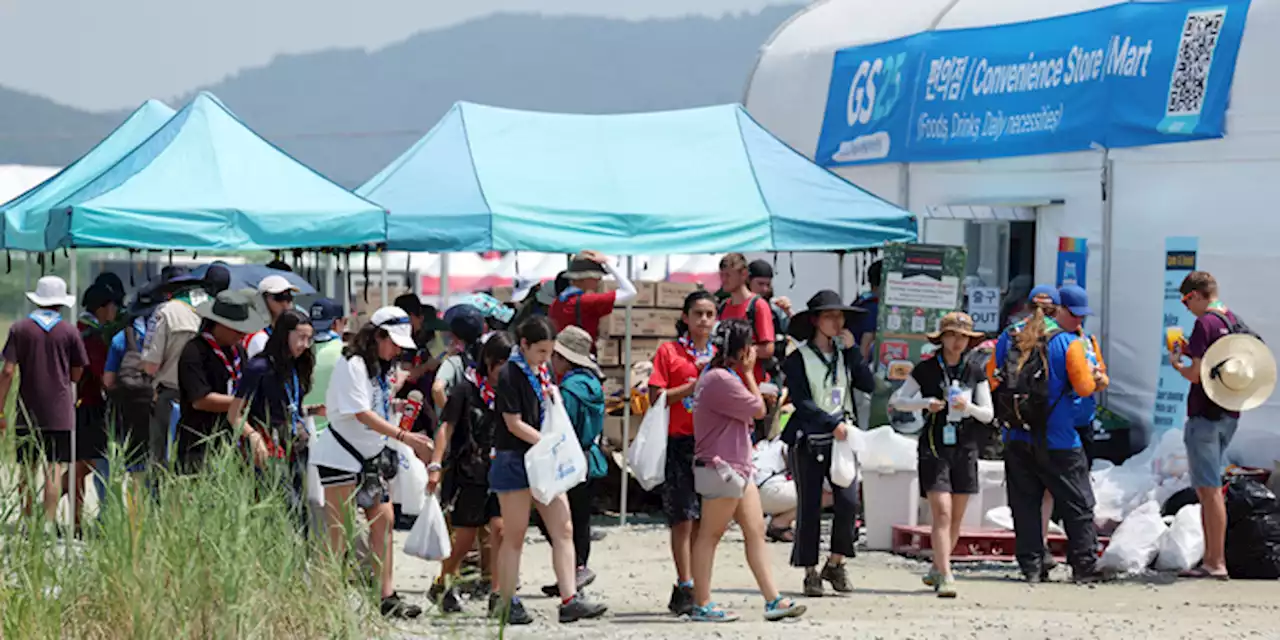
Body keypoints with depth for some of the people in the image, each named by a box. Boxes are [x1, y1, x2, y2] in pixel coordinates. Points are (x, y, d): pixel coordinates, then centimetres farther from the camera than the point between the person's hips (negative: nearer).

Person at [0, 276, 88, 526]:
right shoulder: (69, 332, 0)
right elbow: (76, 375, 5)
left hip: (28, 412, 1)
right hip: (60, 412, -1)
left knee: (27, 469, 8)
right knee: (54, 468, -3)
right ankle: (50, 522, -10)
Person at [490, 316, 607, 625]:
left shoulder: (544, 371, 11)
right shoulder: (510, 374, -12)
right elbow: (514, 424, -16)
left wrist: (554, 397, 2)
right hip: (514, 461, -7)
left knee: (563, 530, 0)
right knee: (514, 536, 0)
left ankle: (570, 600, -1)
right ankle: (506, 603, 9)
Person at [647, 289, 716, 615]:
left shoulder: (718, 355, 15)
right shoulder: (669, 351, 2)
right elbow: (656, 397, -5)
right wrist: (692, 387, -13)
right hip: (679, 442, -4)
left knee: (702, 521, 5)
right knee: (684, 518, -9)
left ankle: (692, 589, 10)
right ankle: (686, 588, -9)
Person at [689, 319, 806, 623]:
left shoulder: (726, 376, 17)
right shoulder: (720, 379, -18)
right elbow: (758, 409, -13)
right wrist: (748, 373, -1)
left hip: (737, 468, 11)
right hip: (720, 468, -11)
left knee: (756, 532, 6)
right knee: (710, 535, -4)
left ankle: (772, 600, 4)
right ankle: (702, 604, 0)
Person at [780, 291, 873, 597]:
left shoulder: (844, 354, 12)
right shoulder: (798, 358, -2)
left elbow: (868, 385, 0)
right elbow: (801, 401, -10)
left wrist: (852, 350, -4)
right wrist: (832, 424, -18)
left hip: (842, 439, 3)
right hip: (808, 441, -3)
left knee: (849, 501, -11)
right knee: (809, 506, 0)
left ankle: (836, 564, 6)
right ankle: (811, 573, 9)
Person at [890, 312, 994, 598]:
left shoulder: (975, 371, 6)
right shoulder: (926, 369, 0)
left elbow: (988, 414, 7)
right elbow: (896, 400, 5)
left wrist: (968, 407, -14)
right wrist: (925, 403, -12)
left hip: (965, 449, 3)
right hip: (934, 448, -3)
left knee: (956, 518, 7)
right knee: (942, 513, -13)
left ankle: (938, 568, 25)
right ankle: (945, 577, -17)